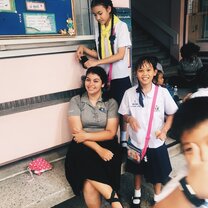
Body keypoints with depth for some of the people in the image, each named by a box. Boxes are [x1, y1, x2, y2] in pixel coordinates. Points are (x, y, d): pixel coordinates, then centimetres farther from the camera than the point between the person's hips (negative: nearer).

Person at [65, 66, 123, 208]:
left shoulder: (111, 103, 4)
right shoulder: (76, 101, 3)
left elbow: (110, 133, -4)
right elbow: (77, 132, -7)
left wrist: (86, 135, -16)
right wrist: (98, 149, -18)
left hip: (106, 145, -1)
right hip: (83, 147, 1)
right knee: (87, 165, -30)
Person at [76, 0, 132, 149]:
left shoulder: (121, 26, -8)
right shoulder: (98, 27, 7)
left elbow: (120, 55, -15)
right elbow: (101, 54, 9)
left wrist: (97, 62, -20)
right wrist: (84, 49, -6)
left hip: (120, 77, -4)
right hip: (104, 77, 4)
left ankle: (123, 140, 26)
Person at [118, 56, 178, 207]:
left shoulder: (163, 92, -14)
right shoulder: (129, 93, -13)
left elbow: (171, 114, -2)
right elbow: (124, 114, 0)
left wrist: (164, 130, -16)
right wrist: (130, 118, -22)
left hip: (156, 142, 0)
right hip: (137, 141, 1)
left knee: (158, 172, 19)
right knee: (138, 170, 24)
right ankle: (137, 193, 52)